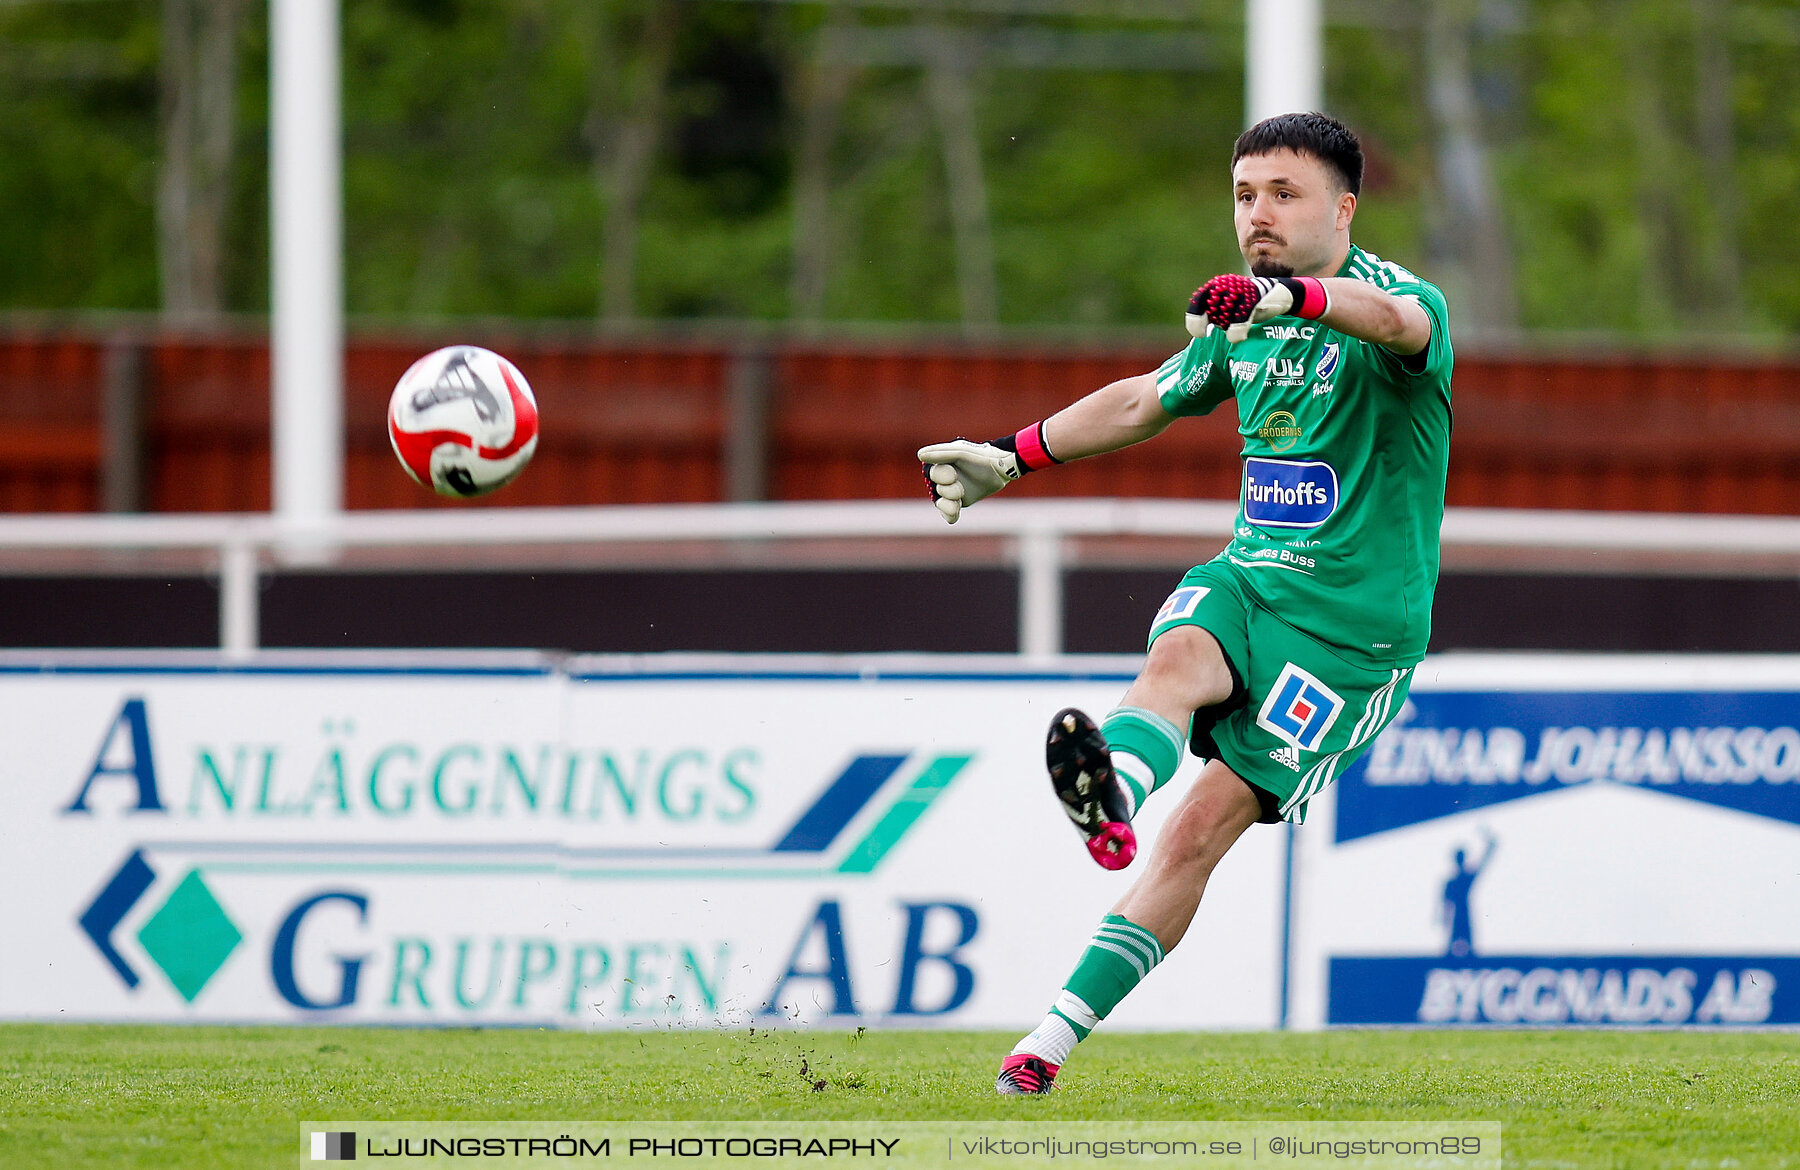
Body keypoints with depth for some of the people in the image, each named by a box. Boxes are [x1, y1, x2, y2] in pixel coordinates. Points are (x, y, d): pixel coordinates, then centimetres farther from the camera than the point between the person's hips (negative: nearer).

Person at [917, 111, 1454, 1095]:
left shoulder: (1394, 296, -11)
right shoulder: (1241, 322, 12)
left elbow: (1395, 318, -37)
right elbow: (1144, 402, 28)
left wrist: (1286, 296, -56)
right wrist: (1009, 458, 31)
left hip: (1355, 624, -5)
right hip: (1247, 576, 5)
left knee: (1207, 821, -12)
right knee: (1178, 658, -31)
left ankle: (1060, 1032, -15)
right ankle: (1113, 795, -63)